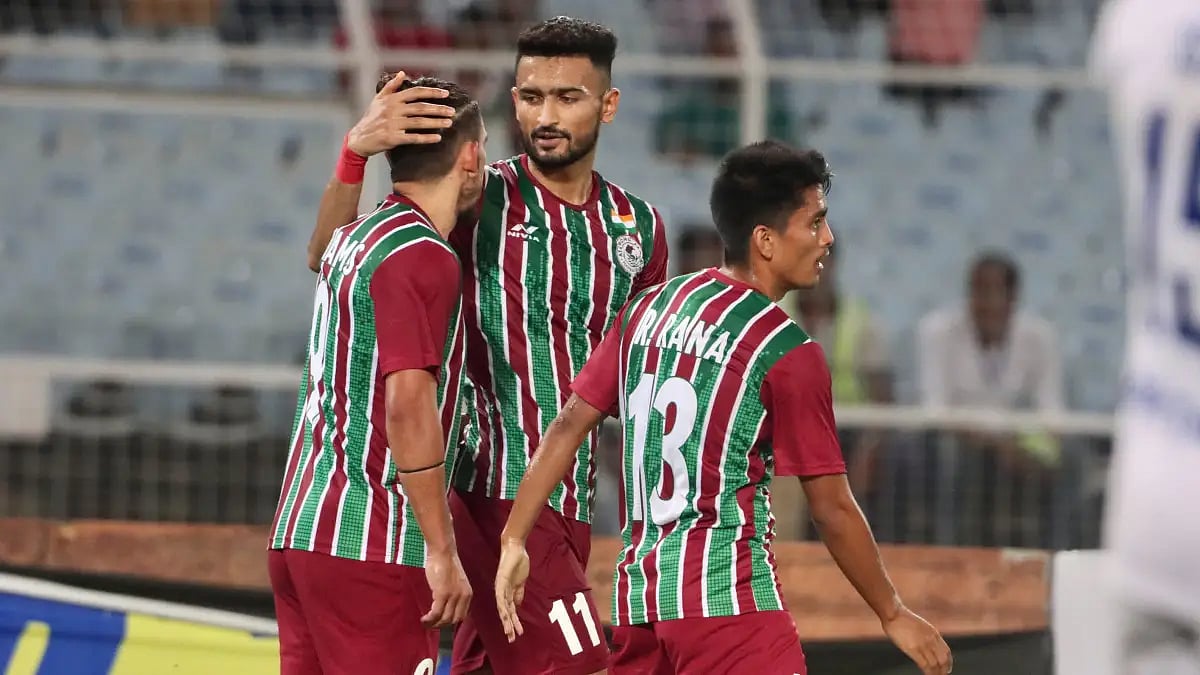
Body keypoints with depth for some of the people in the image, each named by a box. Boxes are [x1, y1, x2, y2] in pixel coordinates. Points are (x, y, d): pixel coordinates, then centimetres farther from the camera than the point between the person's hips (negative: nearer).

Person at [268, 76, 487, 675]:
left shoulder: (353, 239, 14)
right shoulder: (423, 257, -13)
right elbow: (408, 405, -20)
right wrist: (442, 551, -19)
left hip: (300, 533, 9)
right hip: (371, 546, -9)